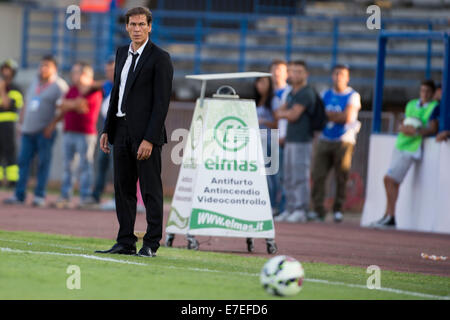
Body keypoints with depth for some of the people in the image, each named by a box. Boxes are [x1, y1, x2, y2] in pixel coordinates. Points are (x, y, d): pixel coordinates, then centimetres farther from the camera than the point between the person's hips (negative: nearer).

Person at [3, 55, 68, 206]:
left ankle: (40, 196, -1)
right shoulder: (35, 82, 17)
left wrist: (52, 126, -15)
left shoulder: (59, 85, -4)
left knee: (43, 163, -4)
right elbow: (26, 103, 23)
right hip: (28, 130, 6)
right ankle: (19, 194, 3)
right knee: (23, 161, 2)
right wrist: (21, 122, 17)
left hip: (44, 131, -6)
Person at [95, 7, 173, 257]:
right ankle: (126, 242, 13)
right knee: (123, 189, 8)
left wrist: (149, 139, -19)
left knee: (151, 189, -2)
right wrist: (107, 130, 14)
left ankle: (151, 244, 1)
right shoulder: (122, 53, 14)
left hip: (146, 132, -7)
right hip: (122, 130, 7)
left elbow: (162, 102, -13)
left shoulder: (160, 58, -9)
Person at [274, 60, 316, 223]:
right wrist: (287, 113, 0)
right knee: (289, 178, 10)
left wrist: (282, 113, 5)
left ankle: (300, 211, -8)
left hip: (302, 141, -9)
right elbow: (278, 112, 22)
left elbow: (294, 116, -14)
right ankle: (290, 210, 14)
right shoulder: (292, 93, 19)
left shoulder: (306, 93, -10)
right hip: (290, 139, 9)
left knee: (300, 177, -9)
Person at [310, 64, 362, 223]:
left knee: (341, 177, -4)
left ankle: (338, 210, 5)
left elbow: (348, 117, -11)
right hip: (325, 140, 4)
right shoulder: (326, 95, 15)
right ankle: (318, 209, -3)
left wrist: (329, 115, -3)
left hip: (344, 141, -4)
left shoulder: (353, 96, 1)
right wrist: (339, 116, -5)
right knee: (318, 175, -6)